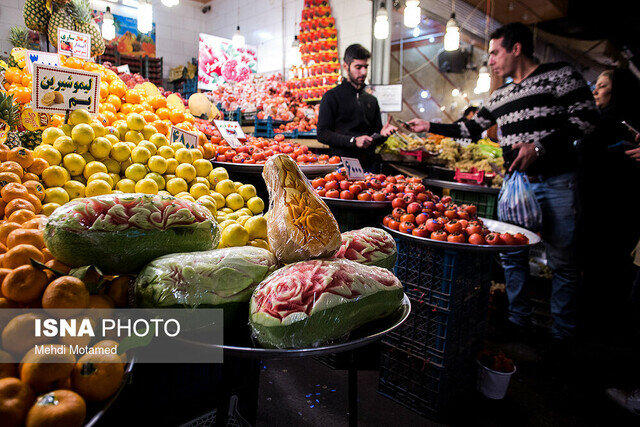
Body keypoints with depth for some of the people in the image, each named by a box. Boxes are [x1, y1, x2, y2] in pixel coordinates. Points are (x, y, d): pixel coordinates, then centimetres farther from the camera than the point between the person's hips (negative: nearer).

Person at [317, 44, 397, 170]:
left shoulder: (372, 100, 17)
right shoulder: (332, 96, 0)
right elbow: (322, 134, -9)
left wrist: (382, 134, -2)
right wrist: (353, 141, -17)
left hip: (368, 166, 5)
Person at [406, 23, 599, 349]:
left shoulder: (561, 75, -2)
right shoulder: (500, 96, 17)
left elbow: (585, 119, -9)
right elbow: (471, 129, 22)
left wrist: (539, 146, -18)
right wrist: (430, 127, 19)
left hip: (556, 182, -5)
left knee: (562, 261, 0)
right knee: (512, 254, 7)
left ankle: (562, 335, 16)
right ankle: (519, 322, 22)